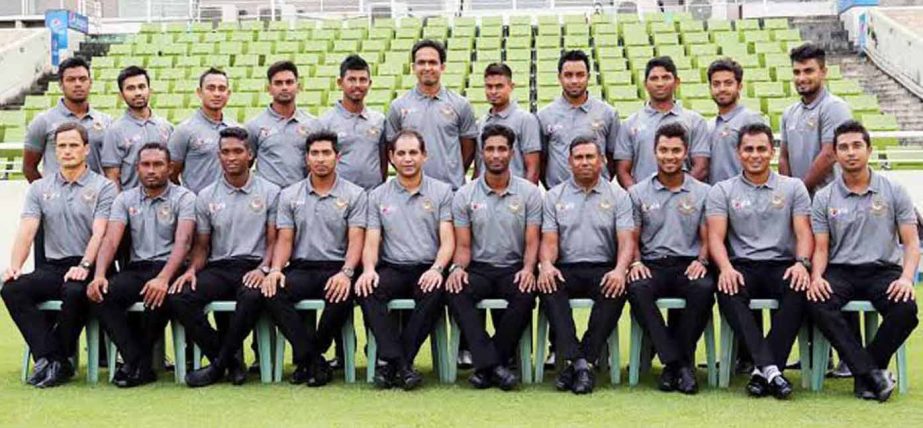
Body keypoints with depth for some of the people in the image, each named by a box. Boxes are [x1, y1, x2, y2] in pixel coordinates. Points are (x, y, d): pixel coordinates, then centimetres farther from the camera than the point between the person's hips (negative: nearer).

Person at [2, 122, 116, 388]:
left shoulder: (103, 187, 4)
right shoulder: (39, 189, 15)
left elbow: (99, 233, -9)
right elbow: (26, 232, 4)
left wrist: (84, 266, -26)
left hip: (88, 267, -4)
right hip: (53, 267, 4)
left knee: (75, 291, -37)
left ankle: (57, 359, -17)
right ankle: (53, 360, -24)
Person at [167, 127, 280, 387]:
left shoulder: (269, 192, 8)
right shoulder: (206, 196, 14)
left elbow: (274, 240, 4)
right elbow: (202, 245, 16)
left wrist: (263, 269, -15)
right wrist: (192, 270, -6)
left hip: (253, 267, -3)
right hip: (218, 268, 3)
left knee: (253, 295, -39)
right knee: (177, 296, -26)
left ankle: (219, 364, -20)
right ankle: (230, 362, -15)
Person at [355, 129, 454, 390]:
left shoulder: (442, 191, 8)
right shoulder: (378, 196, 14)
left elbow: (447, 239, 0)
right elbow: (371, 241, 7)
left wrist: (437, 268, -20)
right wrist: (369, 269, -15)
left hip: (427, 270, -1)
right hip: (392, 269, 2)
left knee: (435, 292, -36)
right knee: (366, 290, -31)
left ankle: (392, 365, -28)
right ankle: (399, 362, -33)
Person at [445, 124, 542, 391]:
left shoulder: (529, 192, 5)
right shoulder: (465, 195, 7)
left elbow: (532, 241, 1)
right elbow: (463, 245, 5)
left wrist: (528, 268, -20)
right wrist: (459, 267, -17)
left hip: (514, 269, -1)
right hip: (478, 268, 1)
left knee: (526, 295, -34)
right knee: (456, 293, -33)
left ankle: (485, 366, -23)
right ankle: (493, 364, -35)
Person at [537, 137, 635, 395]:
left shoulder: (618, 196, 10)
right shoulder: (554, 196, 13)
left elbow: (626, 240, -1)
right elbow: (549, 240, 5)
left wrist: (620, 269, -23)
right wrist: (546, 264, -19)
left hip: (603, 269, -1)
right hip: (566, 269, 1)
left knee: (616, 290, -35)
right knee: (548, 286, -34)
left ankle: (584, 361, -30)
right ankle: (579, 363, -38)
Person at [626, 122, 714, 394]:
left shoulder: (702, 192, 13)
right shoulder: (638, 193, 13)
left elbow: (707, 238, 11)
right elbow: (632, 238, 12)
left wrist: (701, 260, -10)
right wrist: (636, 262, -8)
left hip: (688, 265, 0)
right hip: (652, 265, 0)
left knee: (704, 288, -35)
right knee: (637, 289, -34)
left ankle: (676, 362, -21)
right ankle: (677, 362, -30)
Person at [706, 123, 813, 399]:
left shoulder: (793, 187, 14)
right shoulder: (722, 191, 12)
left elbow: (804, 233, 5)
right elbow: (716, 236, 0)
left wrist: (802, 263, -17)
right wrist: (726, 268, -21)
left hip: (782, 265, 0)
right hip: (742, 266, 0)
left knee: (800, 289, -34)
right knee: (727, 292, -35)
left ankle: (762, 371, -33)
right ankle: (770, 368, -40)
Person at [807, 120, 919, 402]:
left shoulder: (894, 191, 6)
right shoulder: (824, 198, 9)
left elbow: (911, 243, 3)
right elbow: (821, 248, 6)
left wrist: (907, 277, -17)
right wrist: (817, 276, -16)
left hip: (883, 270, 0)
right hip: (841, 271, 1)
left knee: (906, 307, -33)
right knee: (817, 303, -33)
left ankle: (864, 373, -14)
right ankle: (871, 371, -29)